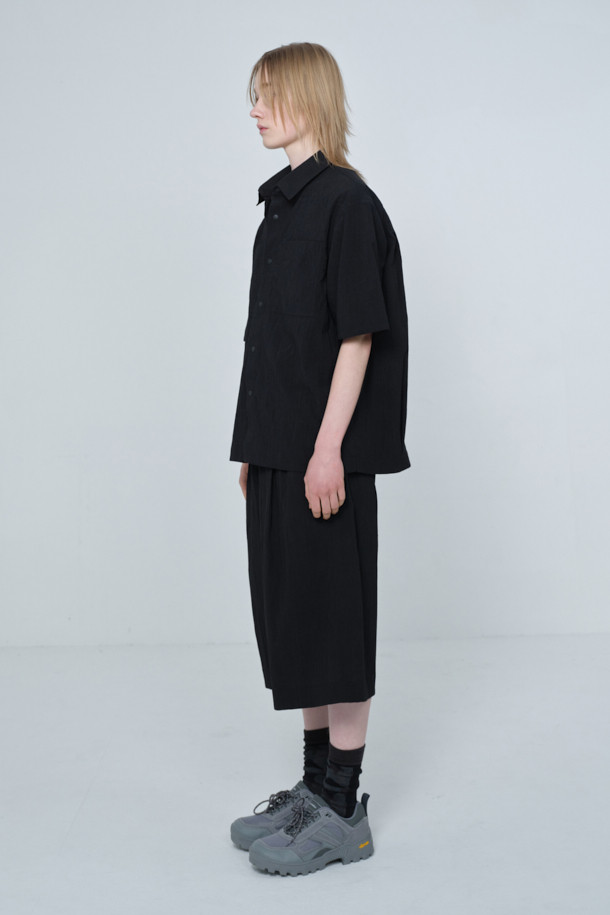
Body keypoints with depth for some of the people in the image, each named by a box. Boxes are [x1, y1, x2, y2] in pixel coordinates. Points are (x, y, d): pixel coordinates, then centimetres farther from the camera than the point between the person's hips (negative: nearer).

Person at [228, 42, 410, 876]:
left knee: (333, 613, -3)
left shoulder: (347, 202, -10)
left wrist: (329, 448, -20)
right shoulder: (284, 203, 16)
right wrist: (255, 446, 16)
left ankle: (344, 811, 9)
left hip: (325, 452, -9)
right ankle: (314, 786, 25)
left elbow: (358, 334, -16)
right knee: (289, 611, 13)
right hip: (279, 448, 9)